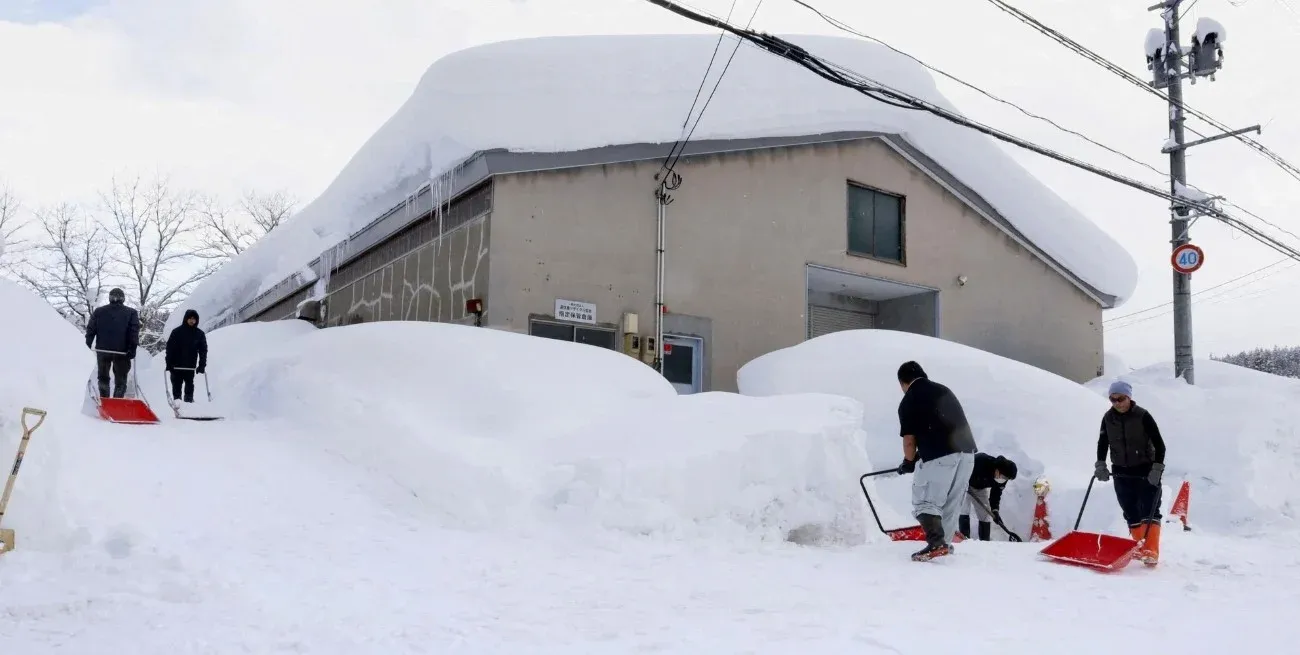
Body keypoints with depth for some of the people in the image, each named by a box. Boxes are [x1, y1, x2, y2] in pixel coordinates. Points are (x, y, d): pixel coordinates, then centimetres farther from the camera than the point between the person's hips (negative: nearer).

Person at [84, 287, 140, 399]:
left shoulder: (98, 311, 7)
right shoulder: (131, 313, 1)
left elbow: (90, 329, 4)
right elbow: (134, 331, -9)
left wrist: (88, 344, 7)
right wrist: (133, 348, -12)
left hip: (102, 349, 2)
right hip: (122, 351, -2)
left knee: (103, 377, 16)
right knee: (120, 380, 6)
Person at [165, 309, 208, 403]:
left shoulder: (200, 334, 4)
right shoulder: (177, 331, -1)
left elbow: (203, 350, 4)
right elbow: (169, 348, -3)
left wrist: (202, 365, -3)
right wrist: (169, 363, -9)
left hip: (190, 366, 1)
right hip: (176, 366, -1)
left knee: (189, 384, 2)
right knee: (177, 385, 5)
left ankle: (189, 400, 7)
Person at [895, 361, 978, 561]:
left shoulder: (908, 402, 0)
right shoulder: (944, 390, 19)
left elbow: (909, 441, 0)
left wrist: (909, 462, 20)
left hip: (939, 456, -7)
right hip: (967, 451, 7)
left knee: (925, 502, 0)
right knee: (952, 502, 18)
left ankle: (936, 543, -17)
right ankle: (945, 542, 25)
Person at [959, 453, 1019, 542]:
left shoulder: (1003, 477, -21)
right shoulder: (981, 461, -42)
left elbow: (996, 494, -9)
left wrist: (995, 511, -19)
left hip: (981, 488, 6)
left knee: (985, 515, 2)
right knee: (964, 511, -17)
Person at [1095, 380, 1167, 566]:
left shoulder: (1143, 416, -13)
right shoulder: (1108, 418, -1)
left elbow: (1159, 444, -11)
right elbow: (1103, 443, 12)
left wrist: (1157, 469, -18)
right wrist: (1100, 465, 1)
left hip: (1146, 470, -4)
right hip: (1121, 472, 4)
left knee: (1149, 511, -10)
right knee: (1131, 514, 8)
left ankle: (1151, 552, -14)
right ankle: (1139, 548, 17)